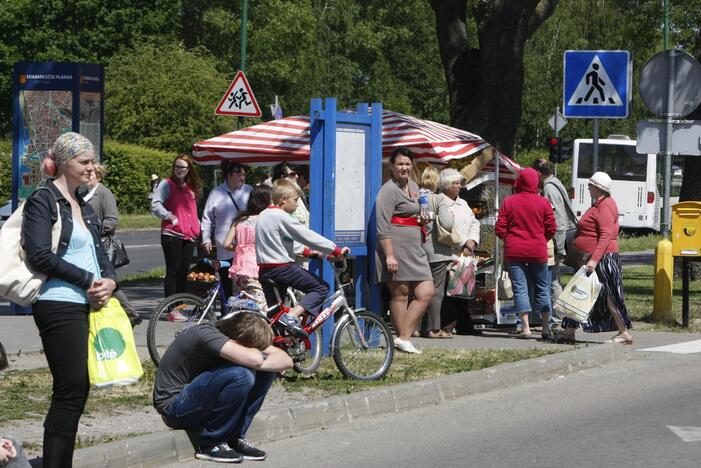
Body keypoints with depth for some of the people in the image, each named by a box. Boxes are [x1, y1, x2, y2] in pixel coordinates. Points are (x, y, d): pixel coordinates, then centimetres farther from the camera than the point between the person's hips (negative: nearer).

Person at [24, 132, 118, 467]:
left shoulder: (84, 207, 19)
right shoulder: (43, 202, -7)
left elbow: (98, 252, 21)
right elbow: (39, 256, -16)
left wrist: (110, 281, -1)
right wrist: (88, 280, -14)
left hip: (88, 304, 8)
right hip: (59, 305, -8)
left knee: (77, 391, 8)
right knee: (70, 391, -11)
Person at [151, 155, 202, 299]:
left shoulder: (190, 187, 20)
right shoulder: (167, 184, -1)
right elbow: (155, 206, -12)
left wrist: (197, 224, 16)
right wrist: (171, 217, -14)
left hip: (189, 236, 6)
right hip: (172, 235, -6)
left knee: (184, 272, 6)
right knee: (173, 271, -8)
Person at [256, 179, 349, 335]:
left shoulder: (263, 215, 17)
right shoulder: (281, 217, -13)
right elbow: (307, 236, -13)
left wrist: (308, 251, 25)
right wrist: (336, 250, -9)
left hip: (264, 270, 9)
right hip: (282, 268, -9)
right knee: (321, 288, -3)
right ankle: (291, 316, -18)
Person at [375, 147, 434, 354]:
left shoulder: (413, 186, 18)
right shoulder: (388, 190, -9)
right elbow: (383, 227, -16)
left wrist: (422, 220, 12)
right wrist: (389, 255, -23)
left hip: (415, 248, 9)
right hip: (396, 247, -9)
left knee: (426, 292, 0)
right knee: (400, 294, -4)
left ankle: (404, 338, -1)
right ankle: (403, 338, 1)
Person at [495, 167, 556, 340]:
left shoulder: (509, 202, -3)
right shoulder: (543, 203, -4)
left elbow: (500, 228, -3)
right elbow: (551, 229, 0)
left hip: (514, 250, 0)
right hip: (538, 251, 0)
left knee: (520, 288, 1)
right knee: (542, 288, 11)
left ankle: (525, 328, -6)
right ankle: (546, 328, 11)